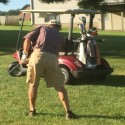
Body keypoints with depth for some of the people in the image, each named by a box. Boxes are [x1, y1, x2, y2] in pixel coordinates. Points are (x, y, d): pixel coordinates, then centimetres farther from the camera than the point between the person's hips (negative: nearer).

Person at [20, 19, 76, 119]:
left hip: (38, 55, -1)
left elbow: (28, 39, 9)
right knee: (60, 87, 9)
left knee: (33, 84, 15)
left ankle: (32, 110, 21)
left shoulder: (42, 28, 23)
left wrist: (25, 55, 15)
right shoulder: (60, 37, 28)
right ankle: (68, 111, 4)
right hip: (52, 59, 1)